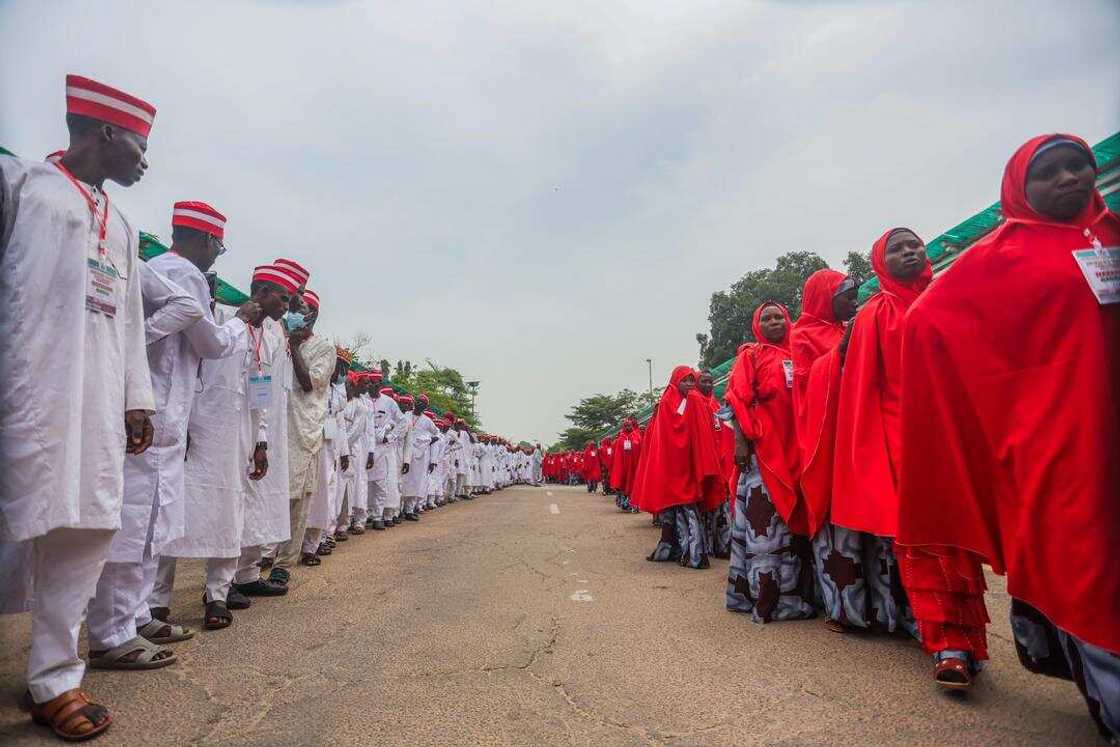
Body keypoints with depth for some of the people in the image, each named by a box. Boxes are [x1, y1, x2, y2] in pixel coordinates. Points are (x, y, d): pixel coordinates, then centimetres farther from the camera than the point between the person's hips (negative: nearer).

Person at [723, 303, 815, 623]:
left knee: (796, 518, 9)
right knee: (764, 523, -6)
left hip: (797, 450, 5)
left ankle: (795, 594, 20)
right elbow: (738, 401, -4)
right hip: (763, 451, -5)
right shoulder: (750, 356, 5)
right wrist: (740, 442, -15)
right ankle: (763, 596, 0)